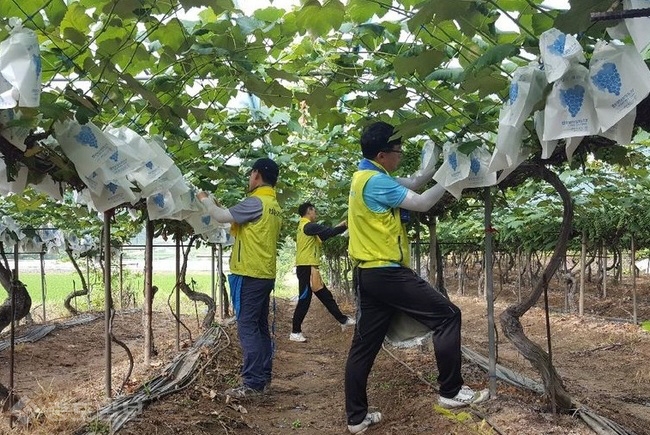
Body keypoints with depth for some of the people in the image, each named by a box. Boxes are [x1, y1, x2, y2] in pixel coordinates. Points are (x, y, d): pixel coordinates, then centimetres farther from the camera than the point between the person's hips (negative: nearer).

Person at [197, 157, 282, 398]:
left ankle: (252, 383, -6)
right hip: (265, 274, 9)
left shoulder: (256, 202, -14)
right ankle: (264, 377, 19)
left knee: (247, 327, -7)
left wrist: (205, 199, 6)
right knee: (260, 327, 13)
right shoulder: (274, 206, 15)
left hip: (249, 275, -9)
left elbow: (222, 216, -13)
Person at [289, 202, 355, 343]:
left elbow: (323, 236, 19)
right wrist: (345, 226, -1)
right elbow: (330, 232, -15)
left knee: (326, 296, 14)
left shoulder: (304, 226, 19)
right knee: (304, 300, -6)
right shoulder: (309, 226, -12)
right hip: (307, 268, -10)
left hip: (308, 268, 10)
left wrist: (340, 226, 14)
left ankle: (343, 320, 21)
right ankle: (295, 332, -1)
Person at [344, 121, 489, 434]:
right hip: (386, 272, -10)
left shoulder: (365, 177, 15)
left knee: (364, 345, 11)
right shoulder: (376, 181, -16)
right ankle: (451, 391, 5)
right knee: (447, 315, -1)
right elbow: (420, 203, -14)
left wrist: (437, 166, 15)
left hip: (368, 273, 10)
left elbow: (409, 184, 23)